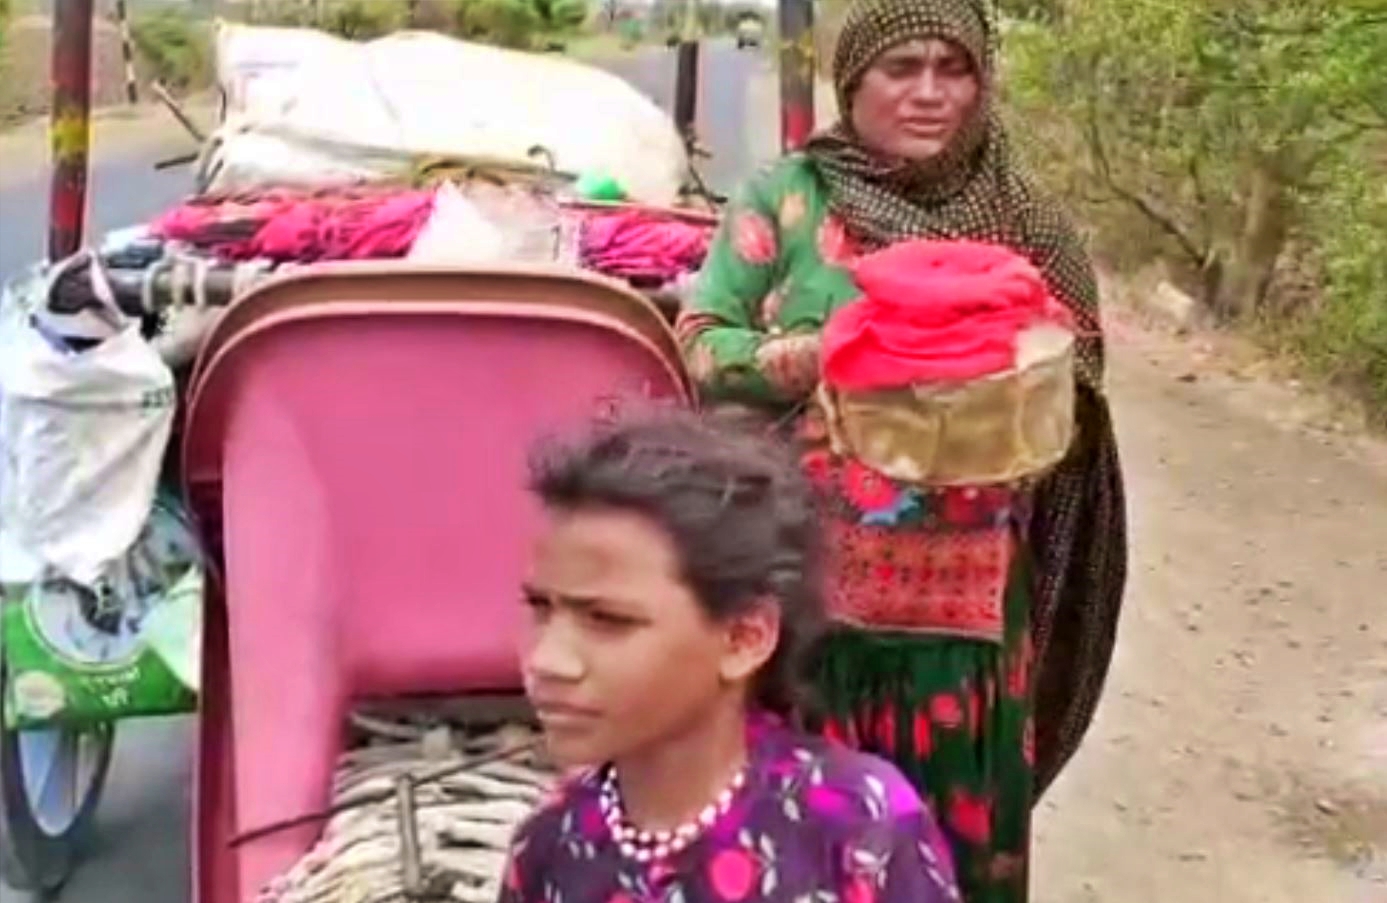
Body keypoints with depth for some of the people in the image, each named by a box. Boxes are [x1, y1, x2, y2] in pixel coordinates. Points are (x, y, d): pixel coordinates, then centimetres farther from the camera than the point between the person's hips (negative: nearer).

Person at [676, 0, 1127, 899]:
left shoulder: (1023, 222, 4)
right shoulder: (788, 196, -2)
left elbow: (1075, 384, 9)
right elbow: (698, 343, -3)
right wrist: (814, 357, -19)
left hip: (964, 593, 2)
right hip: (810, 581, -2)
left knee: (960, 823, 12)